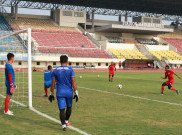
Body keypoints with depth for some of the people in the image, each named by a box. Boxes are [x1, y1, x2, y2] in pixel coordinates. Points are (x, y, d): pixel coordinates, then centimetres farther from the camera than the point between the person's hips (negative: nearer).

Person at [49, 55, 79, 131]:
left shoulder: (55, 71, 1)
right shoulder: (70, 70, -5)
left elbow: (53, 83, 3)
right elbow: (73, 82, -10)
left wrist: (51, 94, 10)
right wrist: (76, 93, -8)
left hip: (60, 93, 0)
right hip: (69, 92, 0)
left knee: (62, 109, 0)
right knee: (69, 107, 21)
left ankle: (63, 124, -14)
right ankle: (66, 121, 35)